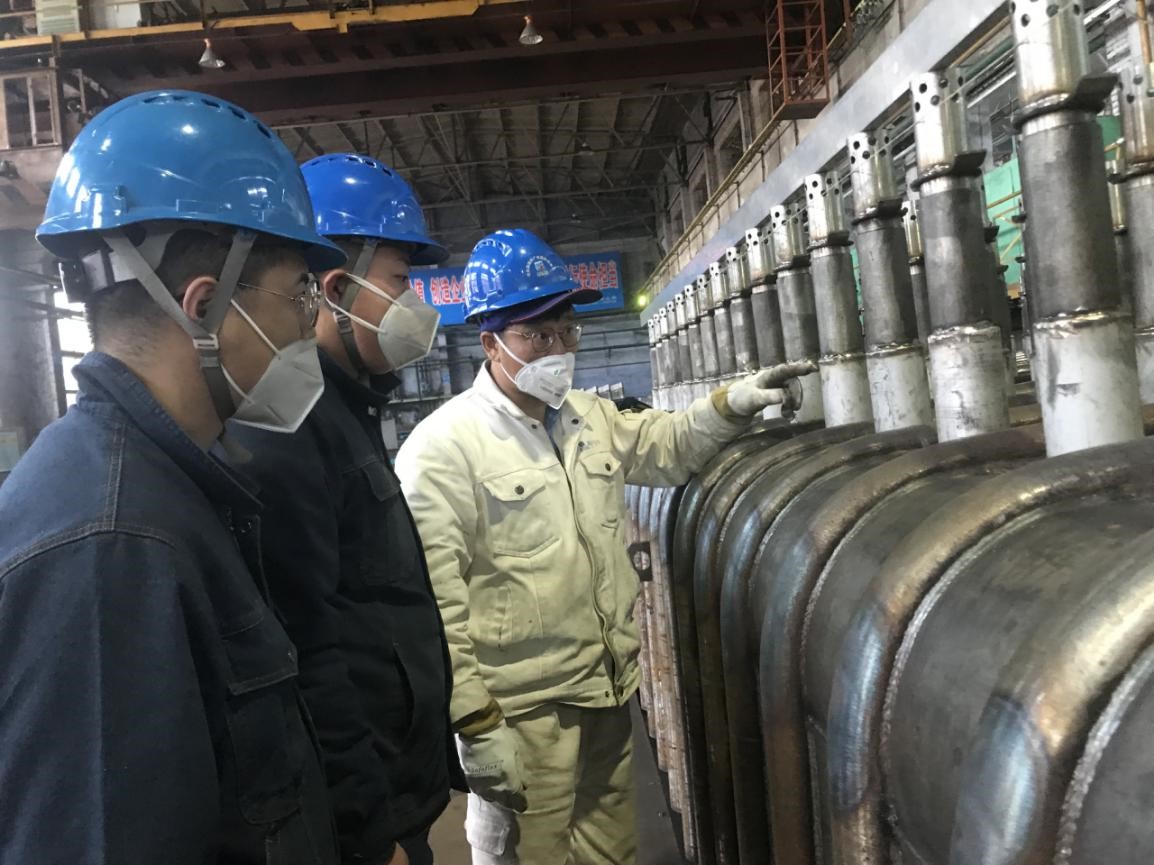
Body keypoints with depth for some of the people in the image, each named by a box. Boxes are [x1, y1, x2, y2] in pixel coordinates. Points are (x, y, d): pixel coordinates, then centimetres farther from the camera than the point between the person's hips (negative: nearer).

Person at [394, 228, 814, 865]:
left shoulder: (590, 417, 8)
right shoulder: (443, 447, -14)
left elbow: (665, 447, 24)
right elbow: (434, 603, -18)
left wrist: (733, 402, 6)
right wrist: (474, 724, -19)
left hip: (611, 692, 7)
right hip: (518, 715, -7)